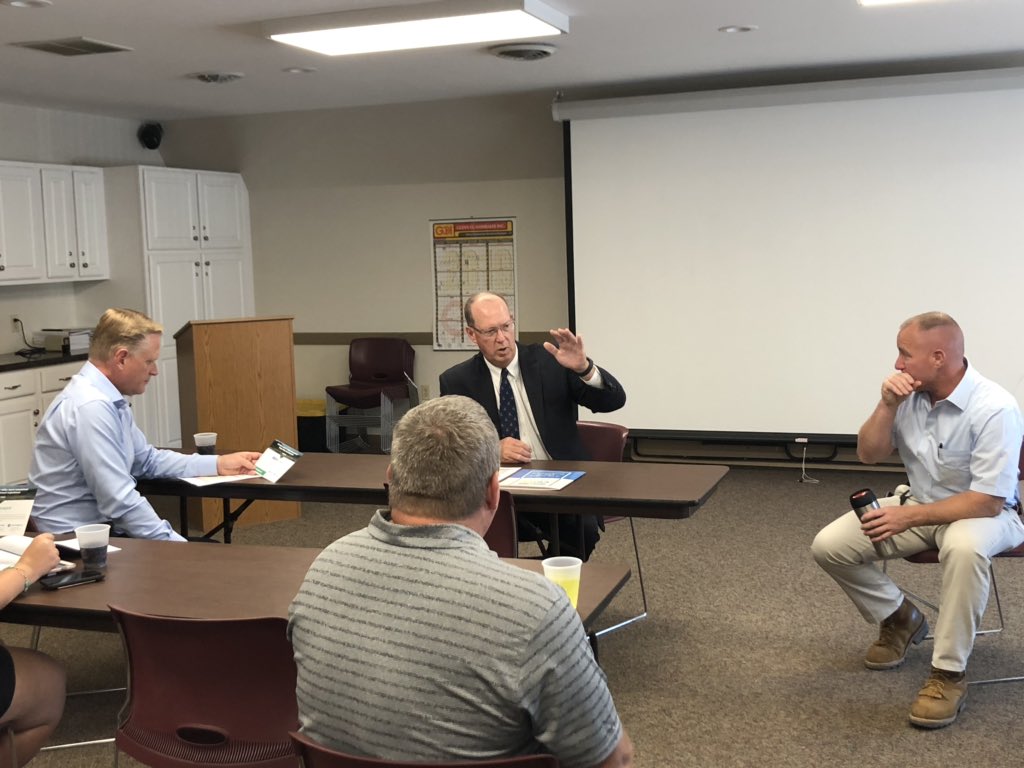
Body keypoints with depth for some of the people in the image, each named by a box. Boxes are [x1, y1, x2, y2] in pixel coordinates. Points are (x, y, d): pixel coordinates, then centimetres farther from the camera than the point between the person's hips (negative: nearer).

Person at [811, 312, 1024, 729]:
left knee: (964, 548, -42)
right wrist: (887, 406, -19)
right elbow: (868, 455, -3)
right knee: (829, 546, -9)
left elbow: (987, 501, -26)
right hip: (919, 504, 6)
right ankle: (899, 617, 16)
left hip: (985, 511, -6)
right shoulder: (909, 393, -9)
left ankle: (948, 674, -25)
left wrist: (909, 516, -29)